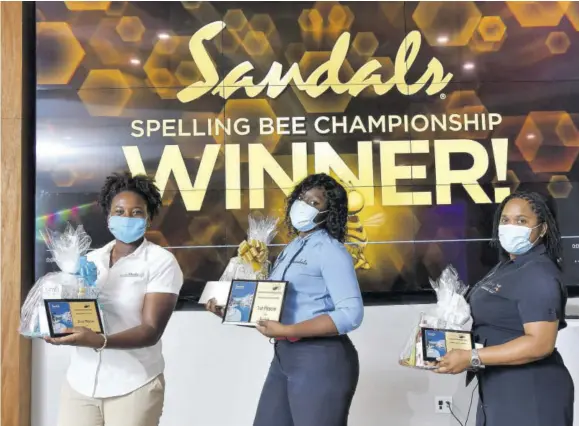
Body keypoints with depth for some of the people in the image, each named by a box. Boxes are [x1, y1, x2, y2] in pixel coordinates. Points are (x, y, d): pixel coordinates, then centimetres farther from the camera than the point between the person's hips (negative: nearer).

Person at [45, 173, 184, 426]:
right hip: (79, 383, 4)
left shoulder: (161, 262, -8)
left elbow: (151, 331, -15)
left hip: (133, 386, -4)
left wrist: (99, 341, -30)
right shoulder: (91, 259, 7)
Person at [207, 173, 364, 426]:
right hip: (283, 355, 8)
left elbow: (351, 314, -22)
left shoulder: (331, 250, -13)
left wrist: (287, 331, -25)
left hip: (321, 359, -8)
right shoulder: (291, 248, 12)